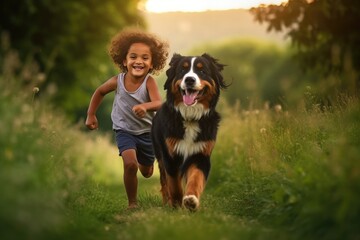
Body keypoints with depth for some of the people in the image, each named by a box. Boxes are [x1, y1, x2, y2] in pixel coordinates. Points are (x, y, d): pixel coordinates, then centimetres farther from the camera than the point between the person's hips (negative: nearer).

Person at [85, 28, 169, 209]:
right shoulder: (118, 81, -18)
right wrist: (91, 115, 3)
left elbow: (158, 103, -40)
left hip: (146, 131, 1)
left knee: (147, 173, 20)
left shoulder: (149, 82, -24)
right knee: (130, 164, -26)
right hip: (124, 131, -1)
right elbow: (99, 92, 3)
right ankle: (132, 203, -6)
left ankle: (143, 161, 59)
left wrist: (145, 106, -60)